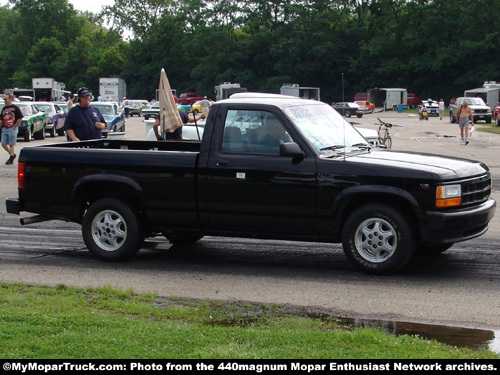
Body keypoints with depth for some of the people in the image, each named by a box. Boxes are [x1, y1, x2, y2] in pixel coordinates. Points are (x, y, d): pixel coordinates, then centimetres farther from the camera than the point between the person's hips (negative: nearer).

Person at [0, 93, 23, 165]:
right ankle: (12, 154, 21)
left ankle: (11, 159, 8)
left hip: (12, 129, -6)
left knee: (12, 144, -1)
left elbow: (20, 118, -8)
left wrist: (14, 126, -11)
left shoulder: (15, 108, -6)